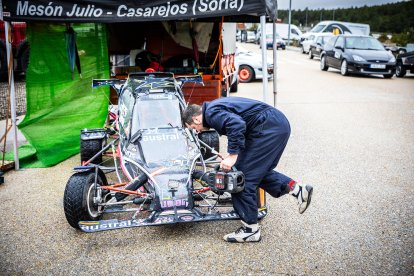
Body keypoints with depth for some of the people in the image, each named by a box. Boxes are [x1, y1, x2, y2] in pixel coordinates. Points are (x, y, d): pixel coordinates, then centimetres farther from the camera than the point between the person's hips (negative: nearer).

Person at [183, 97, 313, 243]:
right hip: (280, 123, 11)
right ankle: (297, 188, 12)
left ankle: (250, 229, 5)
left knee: (243, 177, -3)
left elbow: (237, 124, -26)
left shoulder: (211, 113, -7)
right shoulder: (216, 107, 24)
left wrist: (232, 155, -20)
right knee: (260, 171, 23)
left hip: (268, 127, -11)